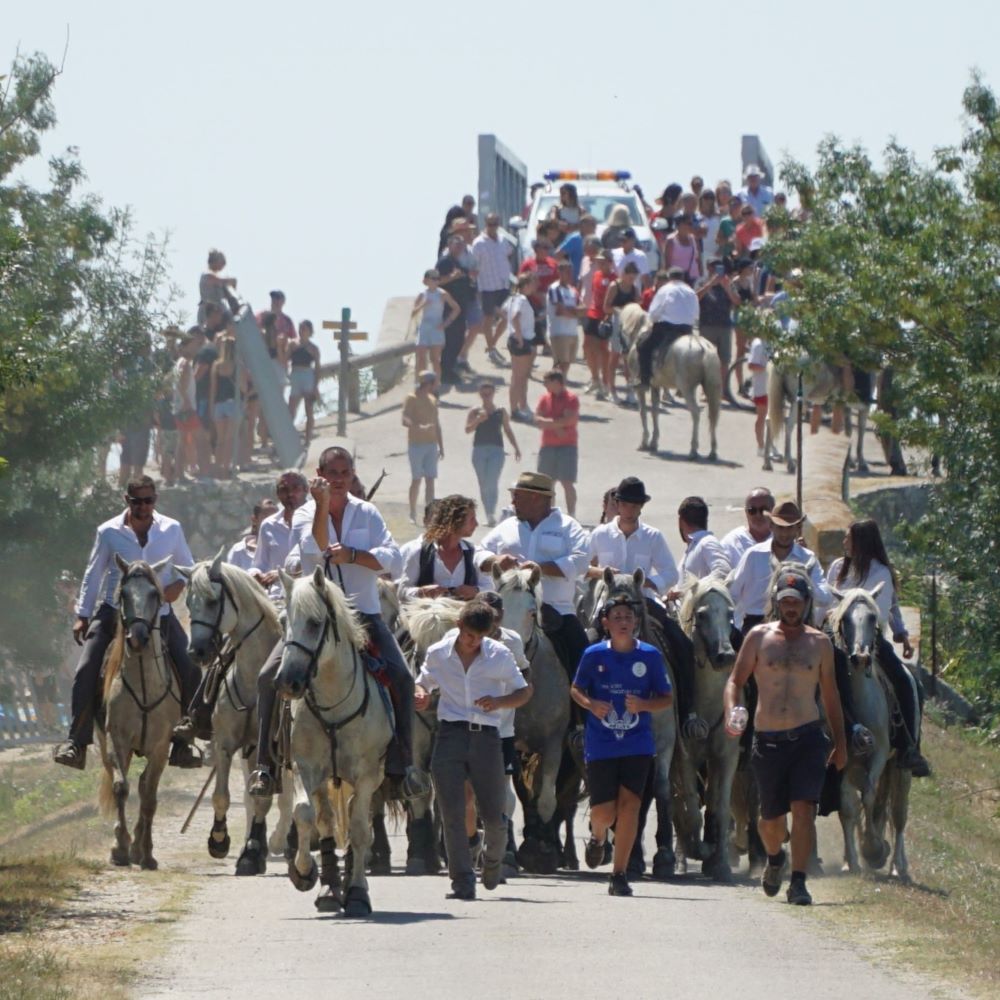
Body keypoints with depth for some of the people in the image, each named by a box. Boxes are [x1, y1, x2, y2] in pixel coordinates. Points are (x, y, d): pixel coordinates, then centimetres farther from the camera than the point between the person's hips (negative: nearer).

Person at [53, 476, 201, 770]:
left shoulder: (172, 530, 2)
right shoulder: (109, 532, -2)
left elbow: (188, 568, 13)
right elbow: (93, 575, 5)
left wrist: (178, 584, -9)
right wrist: (83, 616, 3)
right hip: (114, 611, -1)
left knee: (190, 671, -9)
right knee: (86, 670, -17)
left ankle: (182, 745, 3)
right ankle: (76, 743, -15)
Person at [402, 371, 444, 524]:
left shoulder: (432, 400, 16)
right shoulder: (412, 399, -5)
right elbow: (405, 420, -17)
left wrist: (441, 446, 17)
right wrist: (419, 427, -35)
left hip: (431, 444, 6)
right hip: (416, 444, -6)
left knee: (430, 480, 1)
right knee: (416, 479, -3)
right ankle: (412, 514, 5)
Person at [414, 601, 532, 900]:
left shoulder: (500, 656, 1)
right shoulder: (438, 654, 4)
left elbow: (524, 692, 10)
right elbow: (424, 682, 20)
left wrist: (499, 702, -10)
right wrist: (421, 695, -4)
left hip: (486, 737, 0)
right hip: (450, 735, 0)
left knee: (493, 815, 3)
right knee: (452, 813, -8)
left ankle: (492, 859, 35)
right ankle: (462, 881, -5)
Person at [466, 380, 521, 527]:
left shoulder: (501, 411, 8)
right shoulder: (475, 411, 6)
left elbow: (508, 430, 17)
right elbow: (468, 429, -4)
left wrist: (516, 448, 17)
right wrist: (478, 420, -21)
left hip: (496, 449, -2)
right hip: (479, 449, 2)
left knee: (492, 482, -17)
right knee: (483, 484, 6)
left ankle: (492, 513, -25)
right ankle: (489, 514, 15)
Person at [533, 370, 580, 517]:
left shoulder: (571, 398, -4)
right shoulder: (545, 398, 10)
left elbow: (570, 419, -15)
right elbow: (537, 420, 1)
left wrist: (548, 422, -7)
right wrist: (556, 426, -13)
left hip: (567, 445, -5)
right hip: (548, 446, 5)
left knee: (567, 483, -9)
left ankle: (571, 514, -7)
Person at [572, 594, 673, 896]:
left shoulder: (650, 656, 0)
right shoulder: (594, 655, 0)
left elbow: (667, 698, 7)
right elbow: (575, 690, 11)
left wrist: (643, 704, -14)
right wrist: (590, 704, -11)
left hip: (637, 744, 0)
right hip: (600, 744, 0)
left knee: (629, 804, -12)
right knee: (604, 811, -2)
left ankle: (619, 874, -4)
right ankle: (598, 836, 37)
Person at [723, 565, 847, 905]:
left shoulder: (819, 643, 7)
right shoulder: (759, 637, 4)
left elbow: (830, 694, 15)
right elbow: (736, 680, 5)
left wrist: (840, 742, 14)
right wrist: (731, 714, -15)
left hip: (808, 737, 0)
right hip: (768, 739, 0)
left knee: (804, 809, -14)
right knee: (771, 817, 10)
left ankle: (798, 882, -13)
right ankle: (774, 858, 42)